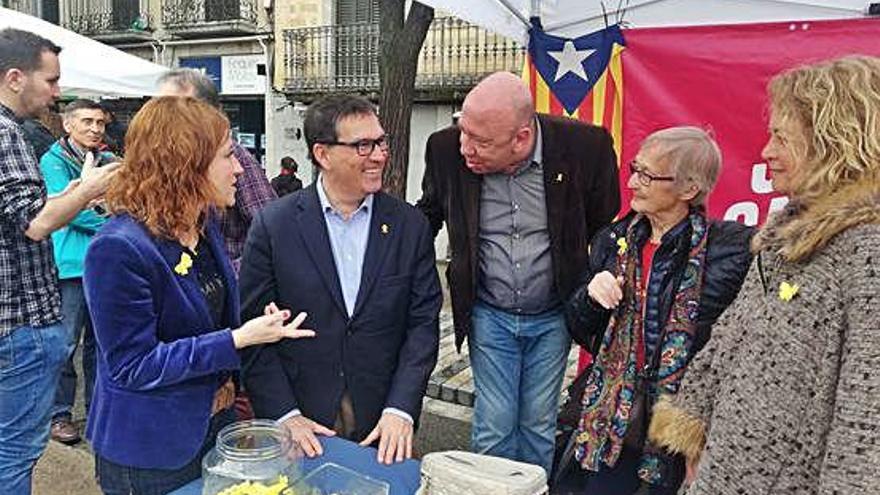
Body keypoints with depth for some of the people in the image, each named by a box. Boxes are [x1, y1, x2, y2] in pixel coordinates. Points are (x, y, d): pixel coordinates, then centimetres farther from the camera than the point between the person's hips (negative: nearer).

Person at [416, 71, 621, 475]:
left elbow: (607, 228, -2)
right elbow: (428, 215, 5)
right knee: (493, 426, 7)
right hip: (489, 316, 1)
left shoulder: (585, 146, -19)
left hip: (552, 318, 0)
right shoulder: (446, 148, -15)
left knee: (538, 424, 14)